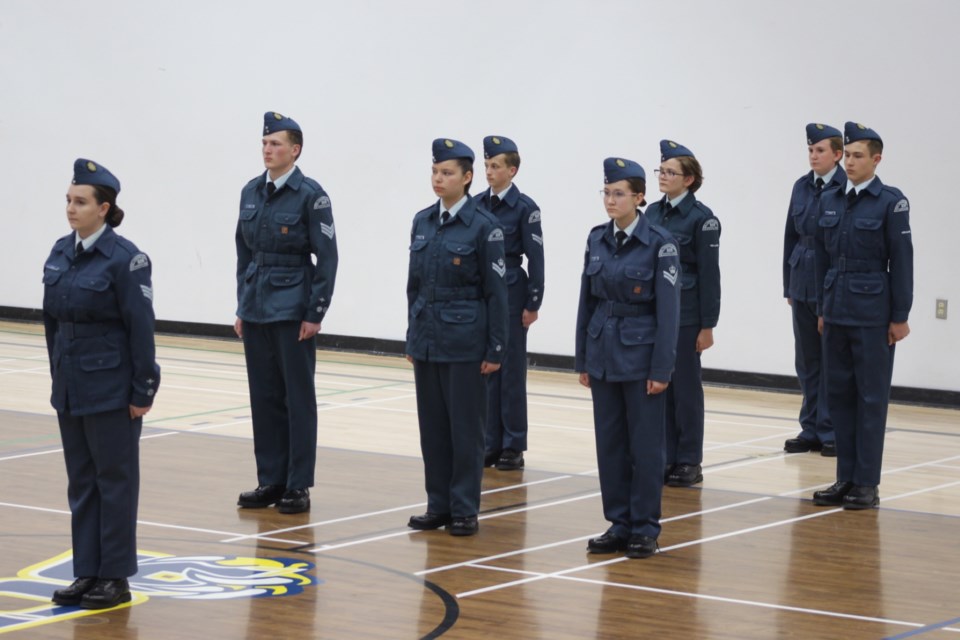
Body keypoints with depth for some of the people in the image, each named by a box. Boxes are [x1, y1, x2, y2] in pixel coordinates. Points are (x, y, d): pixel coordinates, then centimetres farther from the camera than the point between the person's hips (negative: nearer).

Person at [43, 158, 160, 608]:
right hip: (71, 385, 7)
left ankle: (116, 577, 9)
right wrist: (57, 376, 13)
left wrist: (143, 390, -14)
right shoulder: (61, 253, 7)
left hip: (111, 388, -7)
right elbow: (52, 319, 13)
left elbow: (141, 327, -14)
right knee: (81, 482, 11)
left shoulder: (124, 258, -14)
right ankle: (87, 572, 19)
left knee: (114, 481, 2)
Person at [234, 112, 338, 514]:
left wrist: (315, 314, -12)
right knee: (264, 396, 9)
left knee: (298, 397, 1)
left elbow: (327, 257, -10)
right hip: (257, 307, 6)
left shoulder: (310, 195, -10)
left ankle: (298, 486, 6)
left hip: (293, 309, -6)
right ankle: (270, 480, 16)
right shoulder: (251, 192, 8)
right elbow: (244, 252, 14)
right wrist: (242, 306, 10)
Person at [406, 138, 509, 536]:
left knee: (464, 425, 0)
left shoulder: (482, 226, -8)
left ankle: (464, 510, 6)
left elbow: (496, 291, -8)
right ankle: (438, 506, 16)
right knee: (432, 424, 9)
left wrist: (496, 349, -10)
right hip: (427, 336, 5)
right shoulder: (422, 222, 8)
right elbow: (414, 284, 13)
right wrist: (412, 337, 12)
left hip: (464, 339, -5)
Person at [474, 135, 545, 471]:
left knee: (511, 370, 1)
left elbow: (535, 257, -7)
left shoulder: (524, 207, -7)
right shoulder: (477, 205, 6)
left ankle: (513, 447, 7)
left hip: (511, 294, -5)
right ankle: (491, 443, 13)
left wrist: (533, 304, -10)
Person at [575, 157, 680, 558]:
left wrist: (662, 368, -14)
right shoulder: (597, 240, 6)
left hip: (641, 353, -5)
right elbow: (587, 300, 10)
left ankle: (645, 528, 9)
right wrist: (583, 359, 8)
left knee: (645, 443, 1)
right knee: (609, 442, 8)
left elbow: (668, 309, -11)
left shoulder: (659, 243, -10)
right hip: (604, 352, 5)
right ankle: (619, 524, 16)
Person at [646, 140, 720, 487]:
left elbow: (709, 274, -10)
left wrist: (707, 325, -12)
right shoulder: (652, 213, 9)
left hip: (684, 315, -6)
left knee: (685, 386, 1)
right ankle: (665, 458, 16)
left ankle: (689, 462, 8)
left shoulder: (701, 218, -9)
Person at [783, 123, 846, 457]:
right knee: (807, 360, 9)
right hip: (803, 283, 6)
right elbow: (791, 236, 12)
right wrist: (789, 285, 11)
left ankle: (831, 432, 7)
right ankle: (811, 430, 17)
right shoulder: (802, 187, 9)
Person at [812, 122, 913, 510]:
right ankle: (845, 478, 14)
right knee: (839, 394, 8)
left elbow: (901, 261, -8)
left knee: (871, 397, 0)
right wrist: (822, 309, 11)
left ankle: (867, 484, 4)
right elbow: (823, 258, 12)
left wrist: (900, 316, -10)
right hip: (837, 313, 6)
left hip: (873, 314, -5)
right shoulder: (829, 201, 9)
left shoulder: (891, 202, -7)